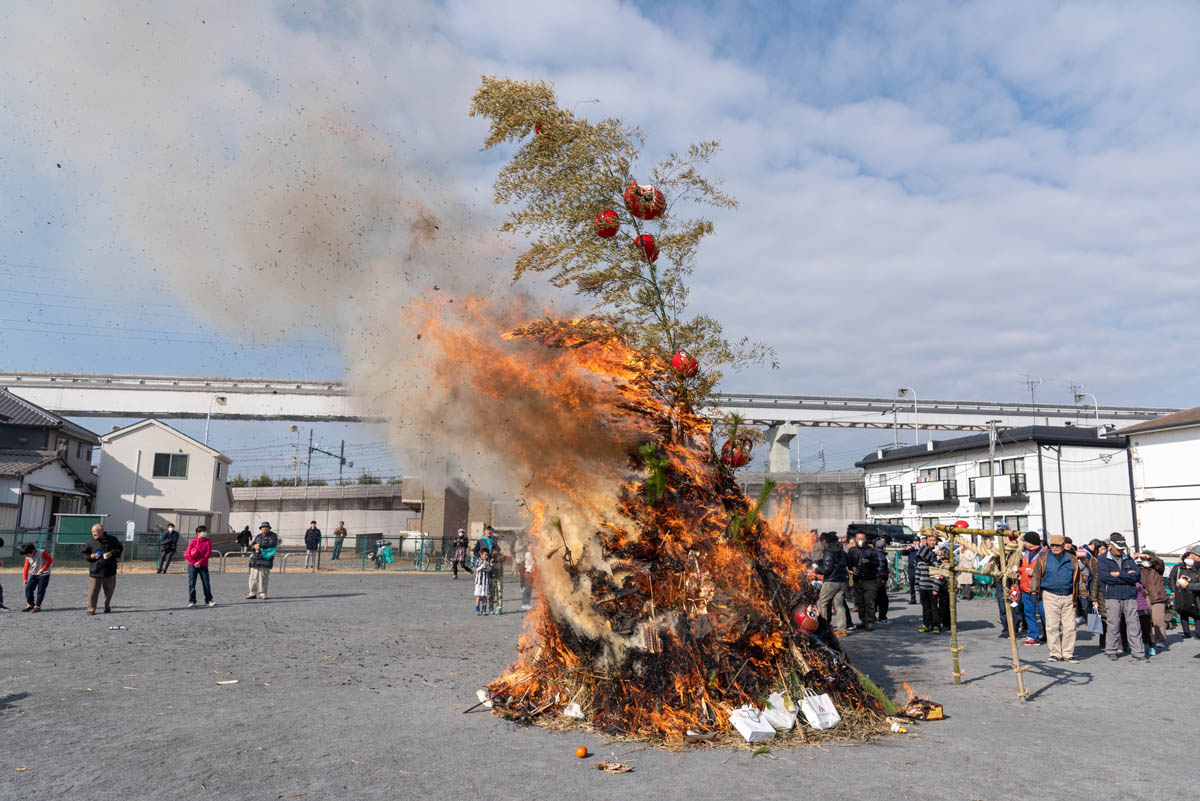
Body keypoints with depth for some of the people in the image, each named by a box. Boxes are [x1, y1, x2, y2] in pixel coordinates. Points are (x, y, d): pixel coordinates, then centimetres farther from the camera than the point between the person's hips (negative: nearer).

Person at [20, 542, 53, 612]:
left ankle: (37, 606, 1)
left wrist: (43, 569, -18)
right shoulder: (27, 558, 0)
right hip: (33, 574, 6)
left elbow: (50, 560, -13)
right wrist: (25, 578, -8)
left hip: (44, 574, -6)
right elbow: (26, 568, 1)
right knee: (28, 588, -4)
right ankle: (30, 604, 10)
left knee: (40, 590, -7)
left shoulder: (41, 553, -17)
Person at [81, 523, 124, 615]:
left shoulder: (112, 540, 1)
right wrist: (90, 556, -12)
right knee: (93, 591, -6)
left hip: (109, 571, 1)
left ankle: (107, 606, 31)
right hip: (95, 572, -1)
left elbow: (120, 548, 8)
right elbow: (82, 553, 8)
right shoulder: (91, 543, 0)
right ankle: (91, 609, 2)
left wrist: (112, 553, -9)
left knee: (109, 590, 12)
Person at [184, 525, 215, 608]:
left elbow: (208, 553, -8)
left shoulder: (208, 542, -1)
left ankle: (209, 600, 6)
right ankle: (192, 601, 9)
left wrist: (200, 562, -16)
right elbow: (186, 554, -6)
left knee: (206, 583, -1)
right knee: (191, 583, 1)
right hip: (192, 565, 0)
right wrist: (194, 563, -12)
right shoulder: (193, 542, -2)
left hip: (203, 566, 0)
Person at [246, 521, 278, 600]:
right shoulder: (258, 537, 20)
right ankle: (252, 593, 14)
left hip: (265, 559, -5)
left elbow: (272, 544, -14)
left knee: (263, 578, -7)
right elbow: (251, 546, 17)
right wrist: (254, 546, -8)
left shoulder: (273, 535, 2)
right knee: (253, 577, 5)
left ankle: (262, 594, -1)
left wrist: (260, 545, -13)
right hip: (255, 559, 5)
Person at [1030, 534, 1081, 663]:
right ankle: (1055, 653, 5)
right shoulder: (1043, 558, 4)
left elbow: (1077, 579, 17)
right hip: (1050, 596, -2)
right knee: (1052, 626, -2)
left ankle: (1068, 653, 11)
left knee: (1069, 626, 2)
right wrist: (1035, 592, 3)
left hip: (1068, 597, 2)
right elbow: (1036, 576, 7)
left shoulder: (1072, 560, 10)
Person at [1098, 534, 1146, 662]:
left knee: (1134, 625, -1)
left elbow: (1137, 575, 2)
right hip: (1112, 597, -3)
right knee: (1113, 625, 0)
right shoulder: (1103, 560, 4)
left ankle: (1138, 653, 1)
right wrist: (1127, 576, -6)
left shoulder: (1128, 559, 15)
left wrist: (1119, 574, -8)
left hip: (1130, 596, 3)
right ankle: (1111, 651, 12)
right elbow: (1105, 576, -11)